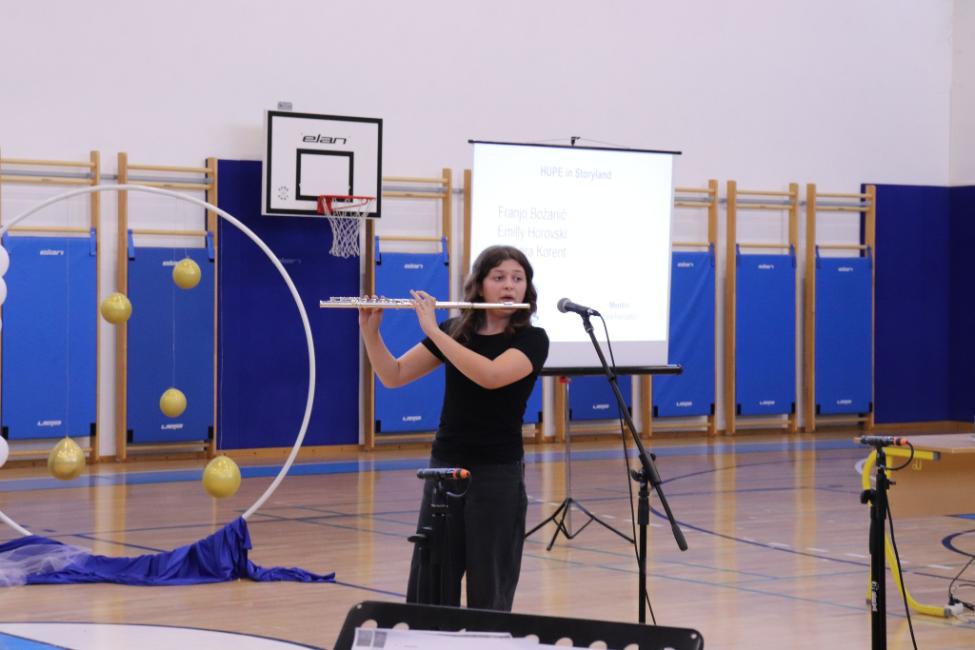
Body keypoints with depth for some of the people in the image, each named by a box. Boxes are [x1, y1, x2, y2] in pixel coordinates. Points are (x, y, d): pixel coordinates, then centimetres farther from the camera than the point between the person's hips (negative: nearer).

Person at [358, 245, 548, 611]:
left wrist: (433, 330, -24)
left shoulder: (532, 339, -6)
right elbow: (393, 376, 5)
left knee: (489, 592, 0)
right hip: (444, 468, 4)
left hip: (497, 473, -4)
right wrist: (370, 331, -11)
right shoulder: (455, 332, 7)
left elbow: (490, 375, -25)